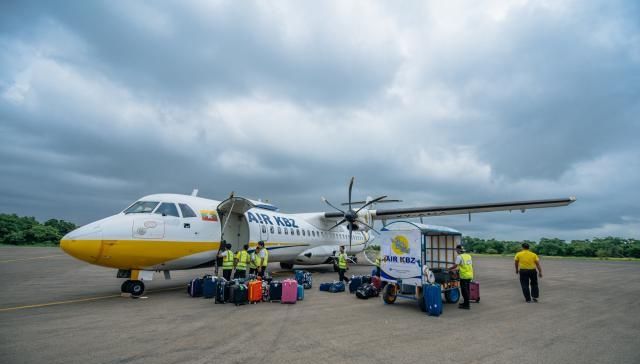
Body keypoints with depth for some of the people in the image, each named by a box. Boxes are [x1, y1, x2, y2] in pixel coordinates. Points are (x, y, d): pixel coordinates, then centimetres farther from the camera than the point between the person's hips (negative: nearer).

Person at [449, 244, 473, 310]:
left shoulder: (459, 257, -12)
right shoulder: (469, 256, 12)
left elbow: (455, 266, -18)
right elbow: (471, 265, 20)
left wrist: (449, 269, -3)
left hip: (464, 275, -8)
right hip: (470, 275, 8)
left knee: (464, 290, 0)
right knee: (467, 290, 18)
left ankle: (466, 305, 4)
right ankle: (466, 303, 27)